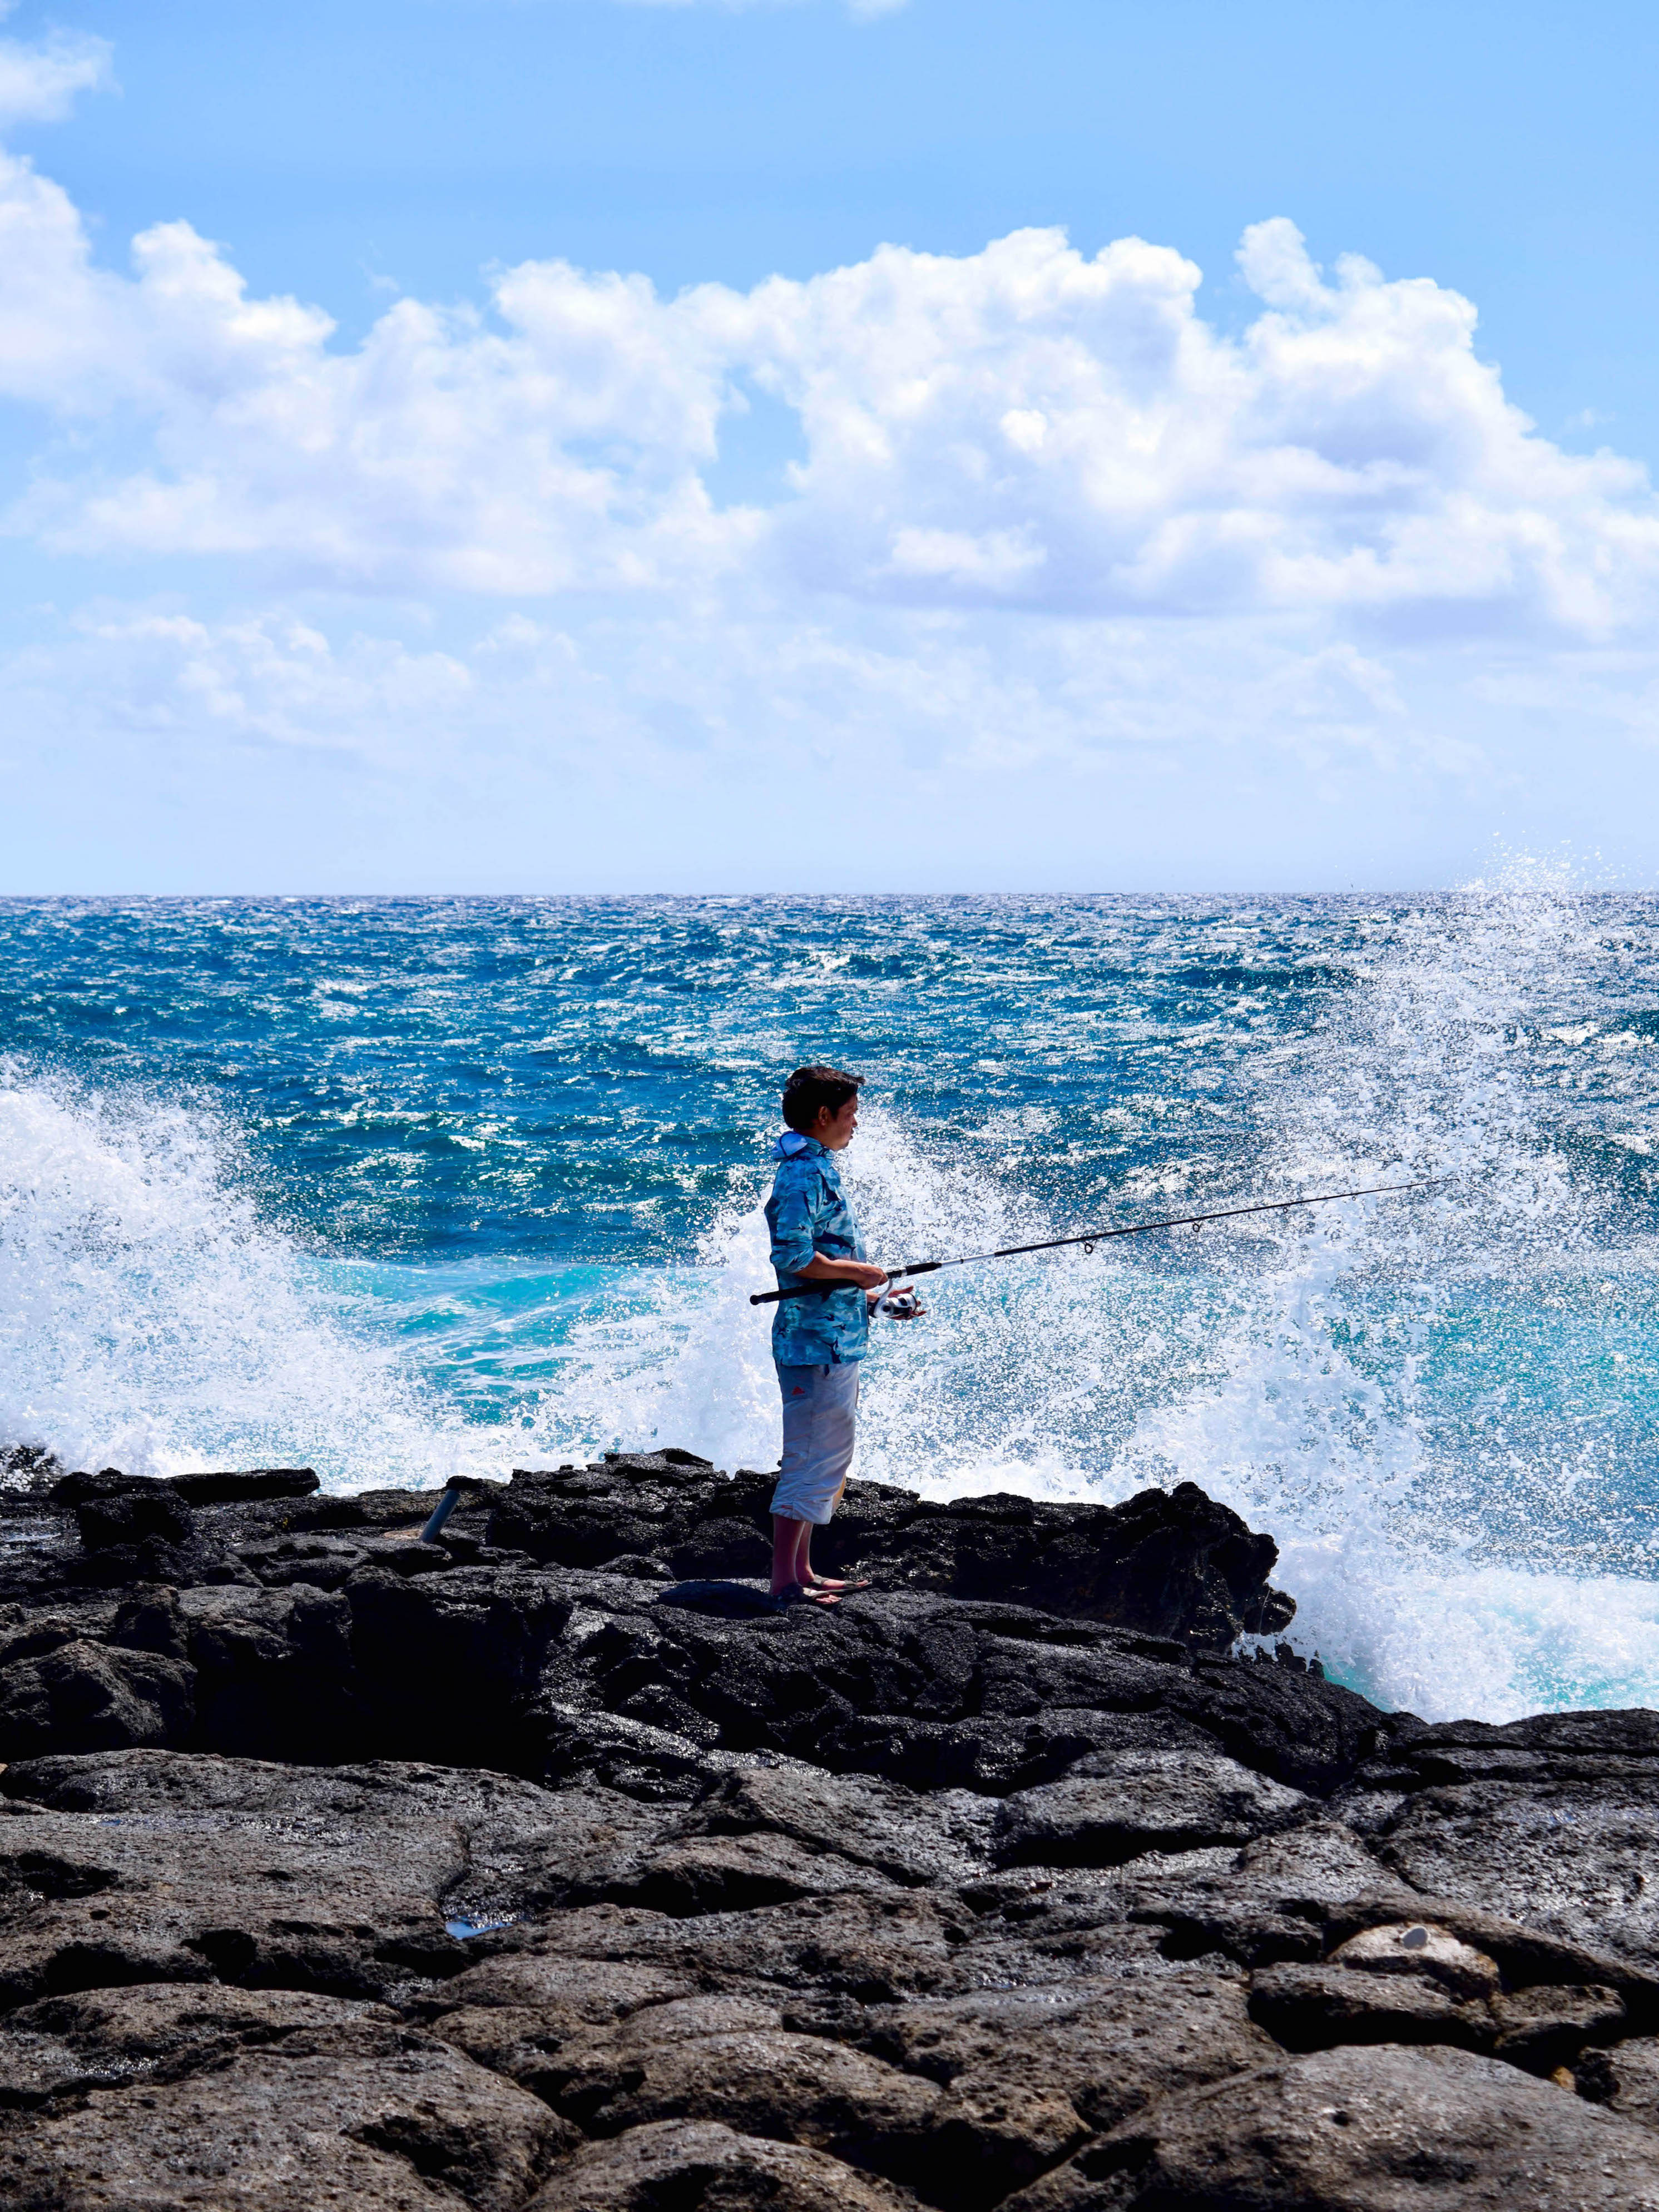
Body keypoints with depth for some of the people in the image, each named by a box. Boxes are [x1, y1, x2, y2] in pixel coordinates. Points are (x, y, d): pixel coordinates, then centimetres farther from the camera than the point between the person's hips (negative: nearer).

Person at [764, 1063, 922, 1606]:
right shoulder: (803, 1172, -15)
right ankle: (784, 1581, -6)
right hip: (817, 1341, -11)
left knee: (827, 1459, 15)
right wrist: (857, 1272, -14)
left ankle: (801, 1572, 21)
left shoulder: (818, 1169, 17)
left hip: (837, 1336, 11)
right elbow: (793, 1256, -25)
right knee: (814, 1459, -9)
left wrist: (870, 1300, 17)